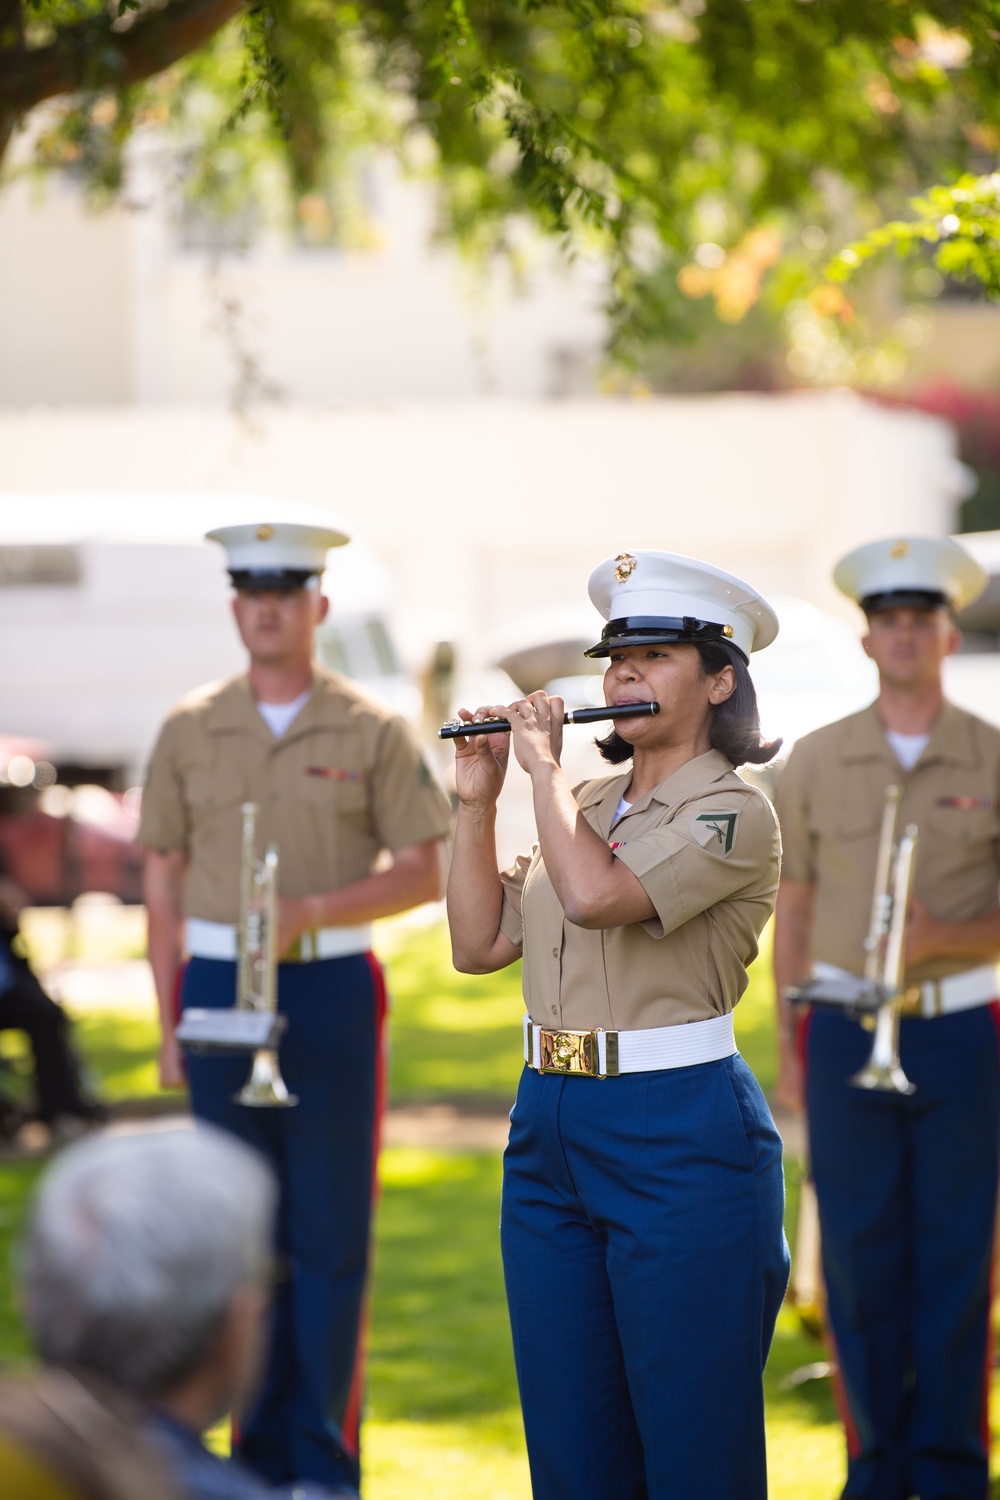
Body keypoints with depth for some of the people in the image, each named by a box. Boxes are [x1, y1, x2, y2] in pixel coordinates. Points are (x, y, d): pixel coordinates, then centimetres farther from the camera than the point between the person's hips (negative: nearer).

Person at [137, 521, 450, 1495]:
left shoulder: (371, 732, 1)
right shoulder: (189, 731, 7)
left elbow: (427, 868, -2)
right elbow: (164, 879, 9)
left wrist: (310, 911, -16)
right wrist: (169, 1027, 4)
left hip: (330, 986, -2)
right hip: (219, 987, 2)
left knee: (331, 1233, 0)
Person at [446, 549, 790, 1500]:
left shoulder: (732, 812, -9)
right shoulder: (588, 805, 14)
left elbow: (596, 895, -24)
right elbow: (479, 945, 11)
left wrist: (542, 766, -12)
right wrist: (477, 803, 5)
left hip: (678, 1139, -7)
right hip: (550, 1126, 7)